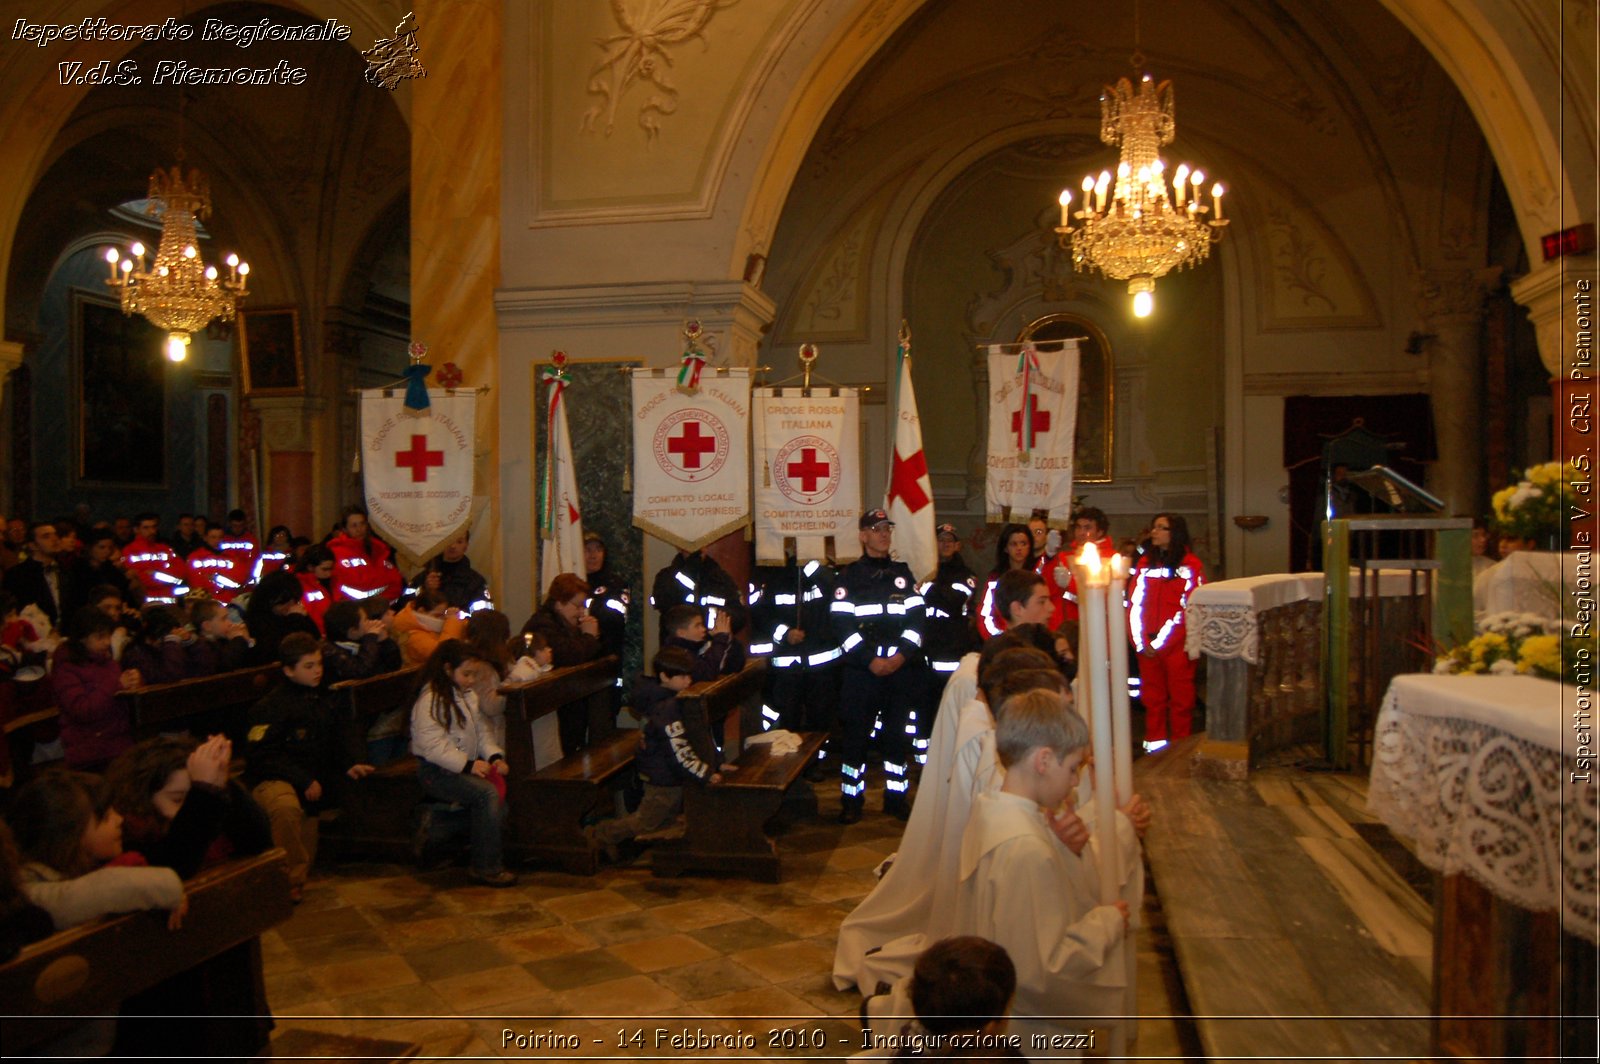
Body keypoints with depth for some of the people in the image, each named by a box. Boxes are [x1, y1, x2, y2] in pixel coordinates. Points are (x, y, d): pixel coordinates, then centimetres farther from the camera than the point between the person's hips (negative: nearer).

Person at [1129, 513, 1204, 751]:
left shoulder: (1190, 566, -2)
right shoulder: (1145, 563, 14)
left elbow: (1188, 608, -9)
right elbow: (1134, 603, 8)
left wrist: (1161, 641, -12)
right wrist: (1140, 641, -4)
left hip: (1177, 645, -4)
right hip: (1147, 647, 4)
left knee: (1180, 698, 1)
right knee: (1152, 697, 9)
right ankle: (1154, 744, 18)